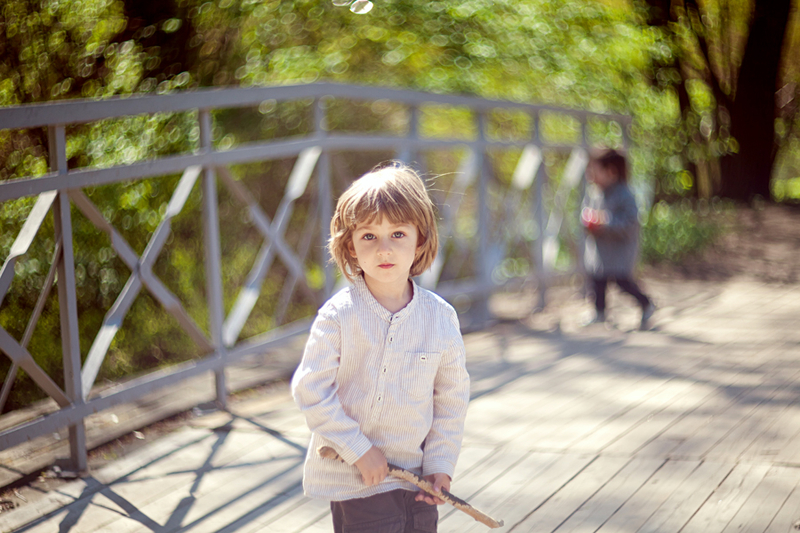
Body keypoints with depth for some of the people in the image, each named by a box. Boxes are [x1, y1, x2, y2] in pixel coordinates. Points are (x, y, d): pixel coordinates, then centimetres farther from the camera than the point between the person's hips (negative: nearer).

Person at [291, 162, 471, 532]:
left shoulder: (441, 317, -3)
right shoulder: (339, 315, -12)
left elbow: (452, 397, 5)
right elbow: (310, 390, -12)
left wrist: (441, 465, 1)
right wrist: (359, 450, -15)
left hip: (417, 478, 3)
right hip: (355, 481, -3)